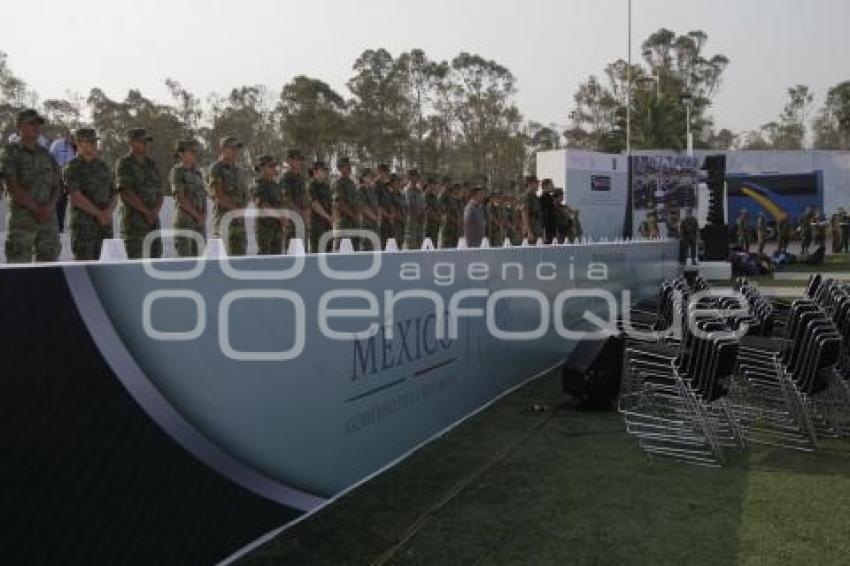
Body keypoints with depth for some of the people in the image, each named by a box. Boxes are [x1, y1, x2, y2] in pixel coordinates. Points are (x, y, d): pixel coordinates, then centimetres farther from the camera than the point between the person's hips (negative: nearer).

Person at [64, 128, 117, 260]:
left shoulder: (103, 166, 15)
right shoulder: (72, 167, -3)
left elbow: (114, 195, 11)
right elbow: (76, 196, -13)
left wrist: (109, 212, -8)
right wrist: (99, 213, -16)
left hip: (105, 224, 5)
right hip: (83, 225, -5)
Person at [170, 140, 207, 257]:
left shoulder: (197, 172, 14)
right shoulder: (177, 171, -5)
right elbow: (180, 198, -13)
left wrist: (204, 215, -3)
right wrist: (197, 215, -12)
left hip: (200, 221, 6)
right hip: (184, 220, -6)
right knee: (185, 256, -6)